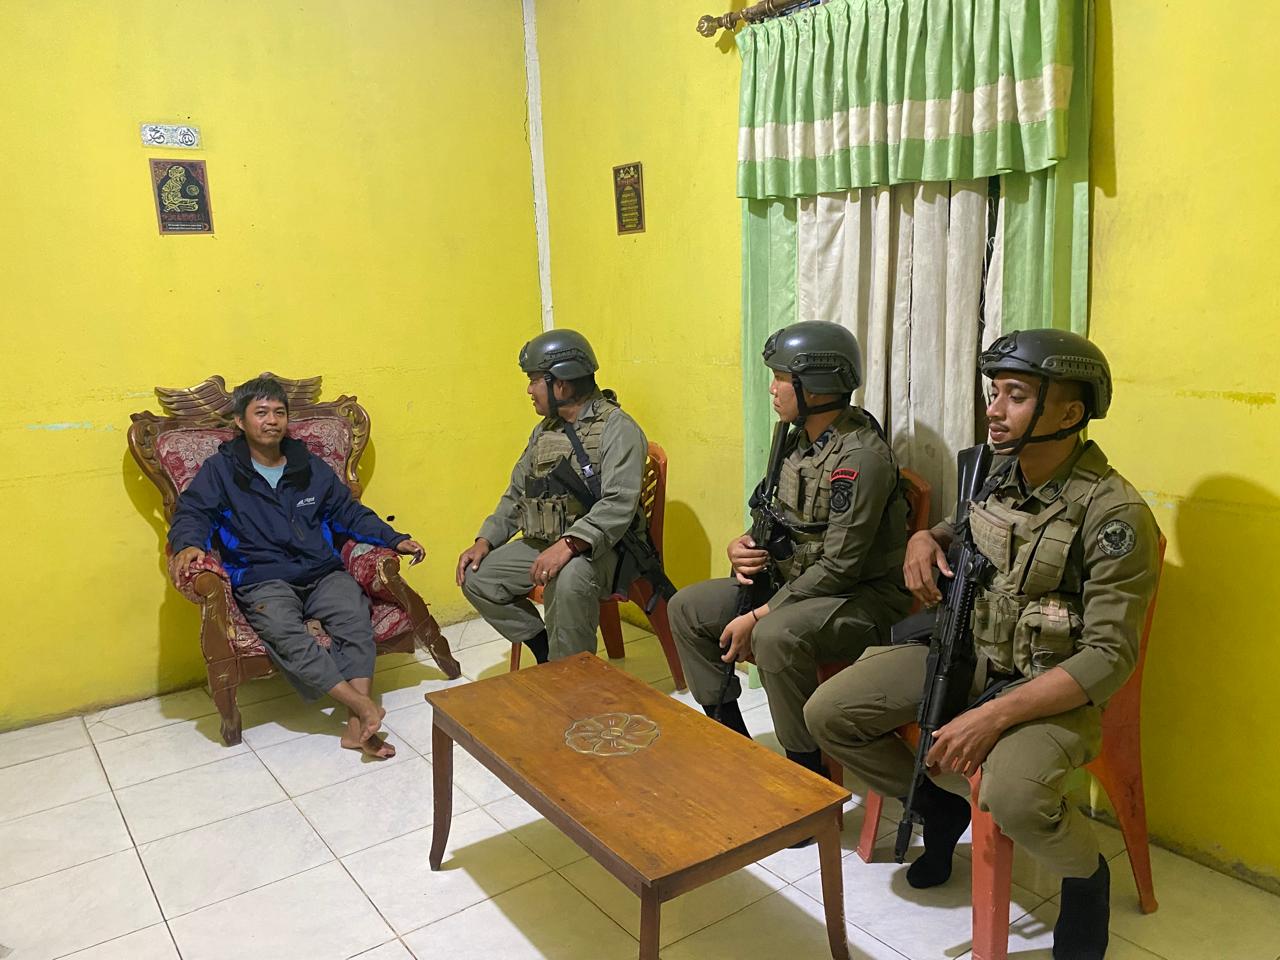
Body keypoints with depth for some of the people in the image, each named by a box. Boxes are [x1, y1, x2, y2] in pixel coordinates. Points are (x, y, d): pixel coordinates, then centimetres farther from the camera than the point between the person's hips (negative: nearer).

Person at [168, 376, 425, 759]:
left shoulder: (311, 466, 18)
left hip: (323, 572, 2)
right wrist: (190, 545, -23)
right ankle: (364, 705, -33)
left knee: (356, 617, -28)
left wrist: (395, 539, 6)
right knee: (285, 633, -34)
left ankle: (356, 726, -31)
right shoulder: (220, 469, 11)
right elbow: (191, 513, 1)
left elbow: (350, 512, 19)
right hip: (263, 581, -2)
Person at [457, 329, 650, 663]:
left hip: (598, 548, -8)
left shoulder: (616, 428, -12)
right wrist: (485, 540, 6)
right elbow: (516, 495, 21)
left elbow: (618, 505, -25)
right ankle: (544, 648, 8)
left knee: (568, 579, -38)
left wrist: (568, 544, -37)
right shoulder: (544, 431, 14)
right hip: (542, 545, 8)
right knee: (476, 577, -4)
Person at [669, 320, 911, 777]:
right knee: (687, 608, 4)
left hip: (863, 597, -9)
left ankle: (807, 771, -17)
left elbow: (839, 566, -25)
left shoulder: (860, 457, -22)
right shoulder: (800, 439, 6)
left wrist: (758, 618, -23)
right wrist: (744, 546, -6)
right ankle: (731, 738, 14)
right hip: (797, 582, 10)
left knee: (776, 635, -38)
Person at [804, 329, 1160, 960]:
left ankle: (1086, 878, 2)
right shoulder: (990, 470, -3)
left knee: (1013, 794, -36)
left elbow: (1109, 657, -22)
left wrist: (996, 716, -31)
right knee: (829, 715, -7)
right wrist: (925, 539, -5)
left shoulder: (1114, 515, -21)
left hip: (1054, 682, -6)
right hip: (968, 648, 6)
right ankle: (939, 806, 20)